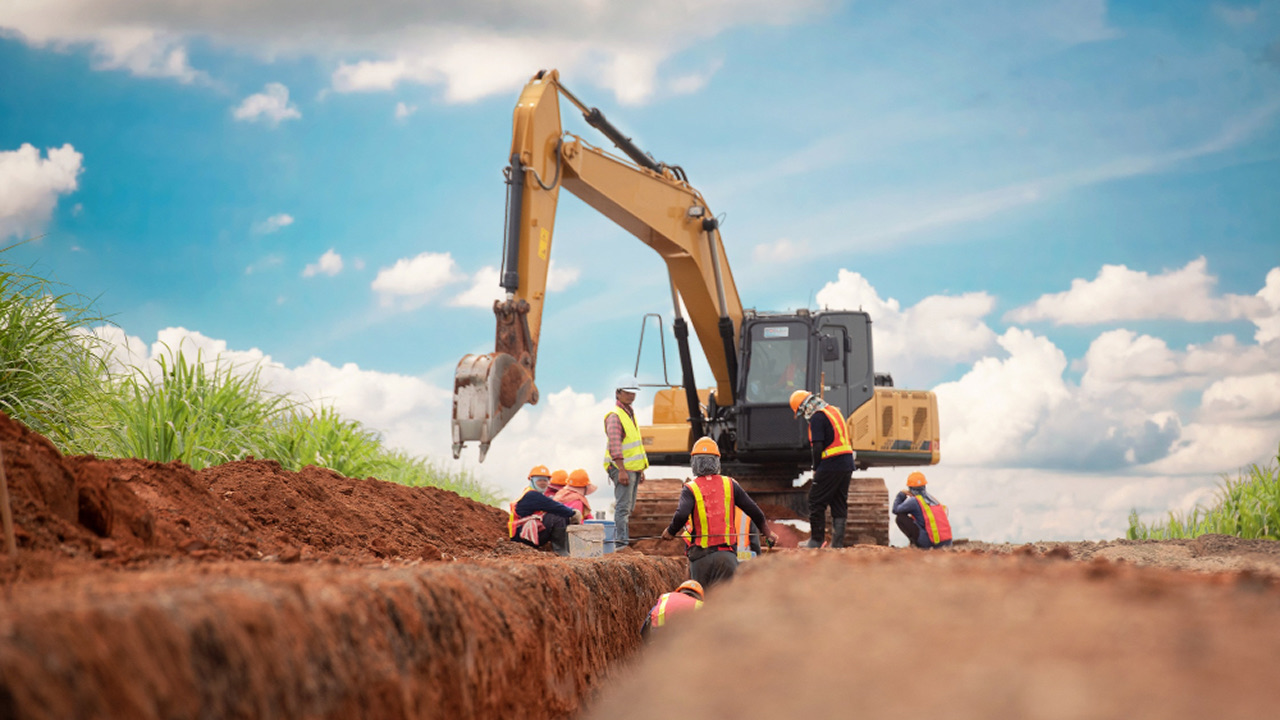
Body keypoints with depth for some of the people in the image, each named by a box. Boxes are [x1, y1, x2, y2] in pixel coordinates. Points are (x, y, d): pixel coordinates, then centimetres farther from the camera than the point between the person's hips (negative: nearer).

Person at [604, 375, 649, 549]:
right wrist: (622, 470, -26)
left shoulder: (630, 413, 19)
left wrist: (641, 470, 23)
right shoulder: (614, 415, -12)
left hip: (633, 467, 9)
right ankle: (620, 541, -12)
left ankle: (619, 538, 17)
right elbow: (615, 446, -20)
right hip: (621, 467, -9)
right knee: (623, 505, -11)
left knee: (629, 507, 12)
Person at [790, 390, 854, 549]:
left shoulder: (817, 417, -9)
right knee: (839, 503, 11)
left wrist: (816, 468, -3)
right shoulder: (835, 411, 18)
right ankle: (837, 543, 12)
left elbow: (817, 446, -15)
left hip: (831, 465, -9)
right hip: (847, 464, 9)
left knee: (816, 502, 1)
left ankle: (816, 540, 4)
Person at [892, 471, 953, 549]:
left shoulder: (913, 501, -5)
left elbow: (895, 510, 7)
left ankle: (914, 543, 2)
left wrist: (901, 495, 22)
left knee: (900, 517, 1)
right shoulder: (932, 498, 18)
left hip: (931, 542, -7)